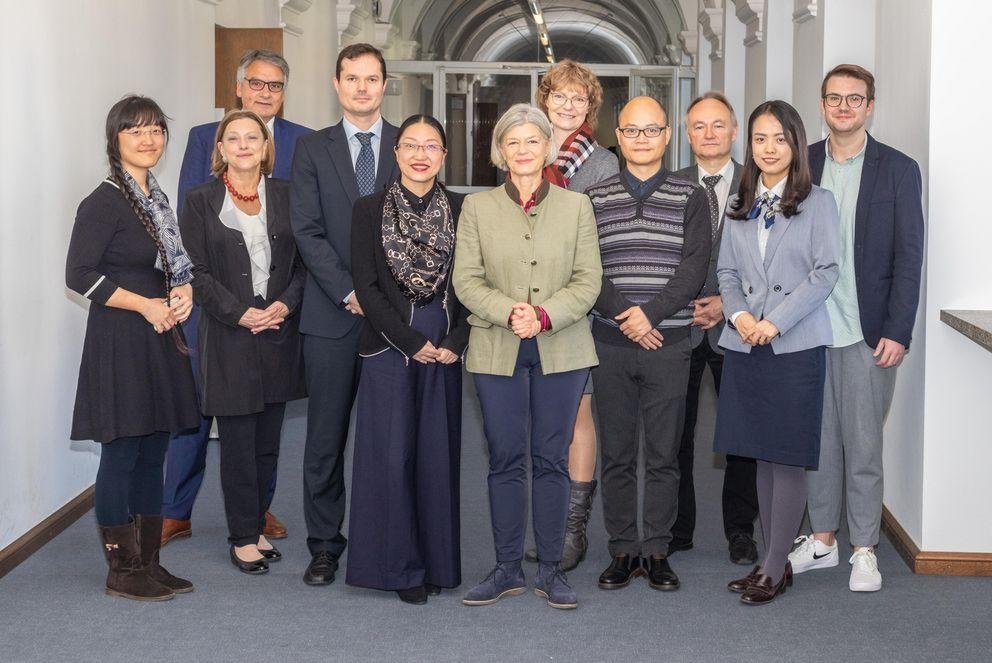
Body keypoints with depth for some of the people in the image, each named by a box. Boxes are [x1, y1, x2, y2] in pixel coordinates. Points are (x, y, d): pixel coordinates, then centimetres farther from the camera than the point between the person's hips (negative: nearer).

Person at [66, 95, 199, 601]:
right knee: (121, 455, -1)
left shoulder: (155, 198, 14)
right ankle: (121, 572, 8)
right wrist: (147, 306, -16)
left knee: (152, 454, 11)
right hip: (120, 343, -8)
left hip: (159, 340, 8)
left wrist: (183, 292, 1)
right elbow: (79, 275, -16)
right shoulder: (104, 203, -12)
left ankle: (149, 563, 20)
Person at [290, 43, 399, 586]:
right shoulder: (313, 149, 8)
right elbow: (307, 231, 0)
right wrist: (349, 291, -10)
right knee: (325, 436, 3)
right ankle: (324, 546, 13)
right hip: (332, 313, 0)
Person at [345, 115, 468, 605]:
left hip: (445, 348, 2)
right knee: (391, 454, -2)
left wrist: (455, 341, -7)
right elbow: (366, 287, -4)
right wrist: (411, 342, -9)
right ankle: (400, 565, 9)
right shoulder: (370, 210, 1)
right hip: (389, 346, -2)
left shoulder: (461, 210, 6)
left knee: (438, 454, 5)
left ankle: (438, 562, 17)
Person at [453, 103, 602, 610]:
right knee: (505, 460, 4)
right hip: (497, 352, 0)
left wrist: (545, 316, -15)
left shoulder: (576, 206, 7)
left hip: (561, 350, 0)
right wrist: (509, 312, -17)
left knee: (552, 459, 4)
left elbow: (588, 280, 1)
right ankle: (507, 569, 14)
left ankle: (550, 570, 13)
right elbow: (466, 280, -1)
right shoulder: (477, 207, 6)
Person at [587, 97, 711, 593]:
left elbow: (695, 266, -5)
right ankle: (623, 551, 14)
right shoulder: (595, 198, 7)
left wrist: (651, 312, -16)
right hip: (610, 342, 1)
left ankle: (657, 551, 13)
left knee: (664, 454, 3)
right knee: (616, 453, 6)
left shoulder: (690, 197, 5)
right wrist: (624, 317, -13)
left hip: (669, 342, -1)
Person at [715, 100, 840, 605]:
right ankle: (772, 561, 18)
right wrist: (738, 313, -7)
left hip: (796, 345, -5)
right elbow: (727, 271, 13)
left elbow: (825, 272, -7)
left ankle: (775, 568, 4)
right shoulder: (739, 207, 13)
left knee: (788, 459, -3)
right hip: (745, 346, 5)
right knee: (762, 458, 10)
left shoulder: (818, 203, 0)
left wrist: (775, 321, -14)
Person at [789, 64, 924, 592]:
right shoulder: (802, 164, 6)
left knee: (863, 443, 3)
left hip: (866, 331, -2)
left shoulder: (898, 170, 0)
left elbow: (908, 255, -3)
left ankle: (864, 549, 15)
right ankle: (822, 538, 23)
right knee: (817, 439, 11)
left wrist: (897, 331, -9)